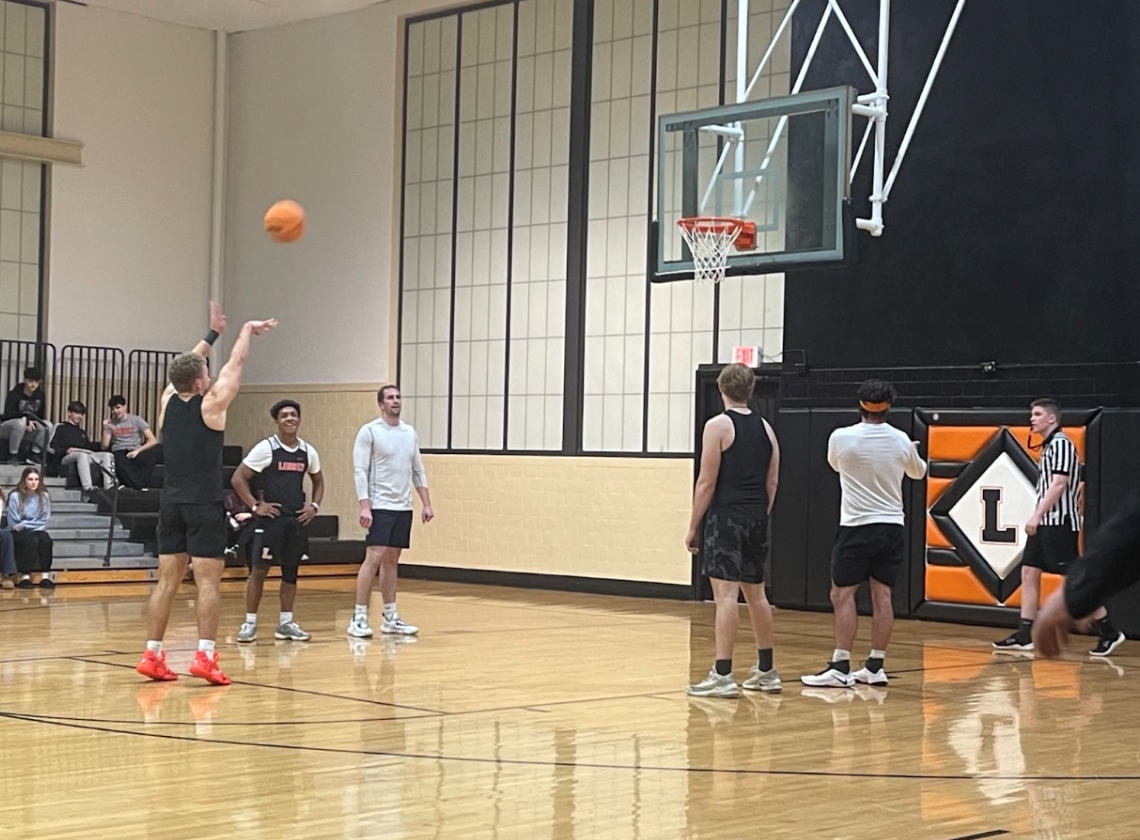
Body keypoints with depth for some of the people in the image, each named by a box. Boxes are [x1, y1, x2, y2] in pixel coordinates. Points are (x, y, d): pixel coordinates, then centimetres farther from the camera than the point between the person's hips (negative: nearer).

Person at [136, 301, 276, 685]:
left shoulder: (168, 401, 6)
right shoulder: (210, 404, -8)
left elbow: (187, 366, 23)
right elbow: (235, 364, 4)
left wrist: (212, 333, 33)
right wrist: (246, 331, 20)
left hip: (171, 503, 6)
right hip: (204, 505, -6)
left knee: (167, 581, 8)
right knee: (207, 582, -5)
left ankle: (152, 655, 7)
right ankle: (205, 657, -10)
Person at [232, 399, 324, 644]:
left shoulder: (308, 452, 7)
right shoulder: (266, 448, -7)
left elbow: (318, 481, 23)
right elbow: (238, 478, -7)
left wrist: (314, 505, 7)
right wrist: (255, 506, -12)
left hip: (298, 519, 5)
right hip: (271, 517, -5)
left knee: (291, 571, 9)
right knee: (259, 569, -4)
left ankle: (286, 623, 17)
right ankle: (250, 623, 3)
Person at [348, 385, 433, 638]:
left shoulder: (410, 433, 11)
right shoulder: (369, 431, -7)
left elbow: (418, 471, 15)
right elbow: (360, 471, -12)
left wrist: (427, 503, 10)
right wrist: (364, 506, -19)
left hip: (403, 508, 6)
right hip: (380, 506, -6)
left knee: (391, 561, 10)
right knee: (374, 557, -12)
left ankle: (390, 618, 13)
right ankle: (359, 618, -8)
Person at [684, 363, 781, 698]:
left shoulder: (718, 426, -7)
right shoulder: (765, 428, 12)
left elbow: (707, 482, -10)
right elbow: (772, 482, 12)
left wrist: (694, 526, -5)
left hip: (726, 518, -7)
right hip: (756, 520, 7)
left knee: (726, 593, -9)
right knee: (756, 593, 15)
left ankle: (722, 676, -12)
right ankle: (766, 672, 23)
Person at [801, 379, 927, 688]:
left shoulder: (841, 437, -9)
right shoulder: (901, 441, 0)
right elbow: (918, 472, 21)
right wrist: (914, 454, 43)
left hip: (857, 526, -4)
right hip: (892, 526, 4)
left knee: (842, 595, -1)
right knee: (882, 595, 6)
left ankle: (840, 668, -6)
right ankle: (875, 667, 9)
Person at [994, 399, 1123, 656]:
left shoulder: (1061, 443, -11)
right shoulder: (1048, 446, 17)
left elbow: (1059, 484, -20)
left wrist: (1037, 516, -24)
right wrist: (1038, 518, 18)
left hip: (1059, 522, -10)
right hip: (1045, 523, 10)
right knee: (1029, 572, 5)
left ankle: (1109, 632, 0)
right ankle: (1025, 635, 5)